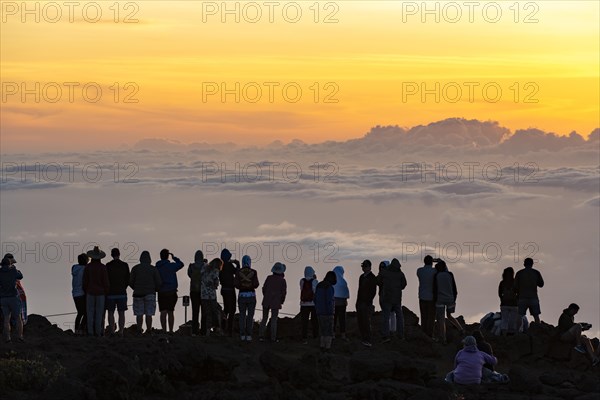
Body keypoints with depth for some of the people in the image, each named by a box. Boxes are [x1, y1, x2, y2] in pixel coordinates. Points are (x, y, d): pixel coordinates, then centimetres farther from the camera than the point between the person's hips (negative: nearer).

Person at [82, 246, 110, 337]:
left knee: (90, 312, 4)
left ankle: (90, 332, 2)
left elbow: (85, 281, -1)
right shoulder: (103, 267, -7)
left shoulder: (87, 267, -3)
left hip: (90, 292, 1)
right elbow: (105, 282, -7)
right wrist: (107, 292, 4)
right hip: (101, 292, -1)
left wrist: (85, 292, 10)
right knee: (99, 313, 2)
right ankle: (98, 332, 1)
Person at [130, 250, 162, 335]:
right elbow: (158, 283, 0)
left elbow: (131, 282, 2)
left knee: (139, 314, 1)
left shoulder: (135, 268, 1)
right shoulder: (153, 269, 1)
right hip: (150, 293, 0)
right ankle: (149, 331, -2)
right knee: (149, 314, 1)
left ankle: (139, 331, -3)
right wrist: (155, 290, 20)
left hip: (138, 294, 0)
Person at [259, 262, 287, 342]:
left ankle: (261, 335, 6)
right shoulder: (282, 280, -8)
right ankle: (273, 338, 0)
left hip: (266, 301, 3)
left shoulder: (269, 278, 0)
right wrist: (281, 302, 11)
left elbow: (264, 288, 3)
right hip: (276, 302, -3)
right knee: (274, 320, 3)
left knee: (264, 318, 11)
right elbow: (283, 292, -5)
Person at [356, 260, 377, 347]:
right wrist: (357, 302, 15)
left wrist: (368, 302, -16)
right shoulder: (362, 277, 17)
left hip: (367, 303, -8)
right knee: (360, 322, 7)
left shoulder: (372, 277, -7)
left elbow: (373, 291, -10)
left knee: (366, 322, -10)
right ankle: (363, 339, 12)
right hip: (360, 303, 8)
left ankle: (368, 341, -10)